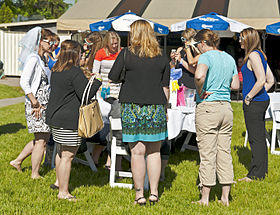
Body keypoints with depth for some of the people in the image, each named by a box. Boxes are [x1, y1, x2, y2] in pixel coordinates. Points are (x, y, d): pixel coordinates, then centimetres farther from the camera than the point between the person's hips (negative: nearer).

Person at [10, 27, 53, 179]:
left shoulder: (43, 59, 15)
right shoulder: (33, 59, -13)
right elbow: (24, 82, -21)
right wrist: (35, 103, -22)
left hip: (44, 104, 9)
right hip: (36, 105, -9)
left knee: (43, 138, 15)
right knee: (41, 141, -3)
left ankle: (17, 161, 24)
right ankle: (35, 174, 8)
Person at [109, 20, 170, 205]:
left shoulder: (127, 54, -3)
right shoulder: (162, 57, 6)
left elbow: (112, 78, 1)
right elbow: (165, 87, 8)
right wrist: (163, 108, 17)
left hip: (132, 106, -2)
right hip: (156, 107, 2)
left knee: (137, 152, 1)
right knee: (154, 152, 10)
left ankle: (140, 194, 4)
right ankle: (154, 192, 11)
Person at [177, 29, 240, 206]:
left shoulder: (206, 56, -9)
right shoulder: (229, 58, 12)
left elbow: (199, 75, -30)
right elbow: (236, 85, 17)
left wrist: (200, 91, -14)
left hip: (207, 107, -7)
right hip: (226, 107, 7)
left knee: (207, 155, -1)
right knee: (225, 153, 10)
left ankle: (205, 198, 5)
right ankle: (225, 198, 14)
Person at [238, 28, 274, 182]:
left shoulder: (253, 55, -14)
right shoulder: (261, 55, 15)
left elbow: (261, 81, -24)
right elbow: (270, 80, 19)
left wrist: (249, 97, -16)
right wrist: (259, 94, 14)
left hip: (254, 103, -10)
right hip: (261, 101, 10)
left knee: (255, 139, -4)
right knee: (260, 138, 15)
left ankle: (256, 175, 2)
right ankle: (262, 170, 22)